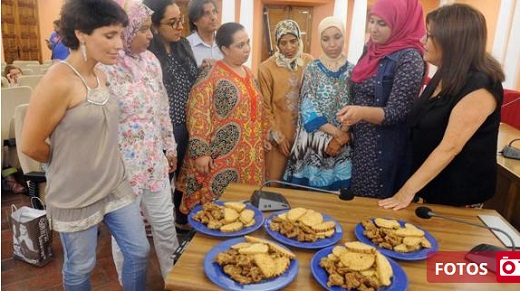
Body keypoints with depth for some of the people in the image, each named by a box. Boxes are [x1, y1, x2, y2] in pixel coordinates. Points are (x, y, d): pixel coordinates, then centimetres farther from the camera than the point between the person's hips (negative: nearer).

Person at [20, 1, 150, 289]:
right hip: (76, 196, -6)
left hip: (115, 186, 7)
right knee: (80, 268, 16)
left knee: (139, 251, 15)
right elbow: (31, 145, -15)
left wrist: (88, 160, 6)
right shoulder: (58, 82, -23)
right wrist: (68, 163, 1)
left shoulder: (101, 76, 2)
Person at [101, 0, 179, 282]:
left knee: (165, 223, 19)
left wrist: (170, 146, 15)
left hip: (155, 160, 6)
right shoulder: (104, 68, -18)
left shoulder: (151, 60, 3)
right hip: (122, 165, -6)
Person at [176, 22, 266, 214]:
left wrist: (263, 137, 18)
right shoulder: (211, 75, -12)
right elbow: (198, 113, -16)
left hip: (250, 155, 7)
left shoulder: (249, 74, 12)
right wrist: (201, 152, -20)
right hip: (222, 154, -7)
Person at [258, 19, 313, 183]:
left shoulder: (309, 62, 1)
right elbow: (265, 107, -5)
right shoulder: (267, 68, -8)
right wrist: (277, 135, -6)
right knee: (275, 180, 6)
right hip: (278, 134, -2)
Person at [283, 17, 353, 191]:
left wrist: (342, 137, -14)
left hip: (343, 145, 2)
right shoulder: (312, 70, 0)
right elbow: (309, 109, -8)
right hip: (314, 142, -1)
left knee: (337, 190, 8)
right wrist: (337, 132, -14)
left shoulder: (352, 71, 5)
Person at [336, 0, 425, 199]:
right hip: (359, 142, 7)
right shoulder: (372, 50, 5)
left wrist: (362, 113, -38)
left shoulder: (410, 59, -17)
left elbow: (395, 112, -21)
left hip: (384, 149, -6)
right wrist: (347, 128, 13)